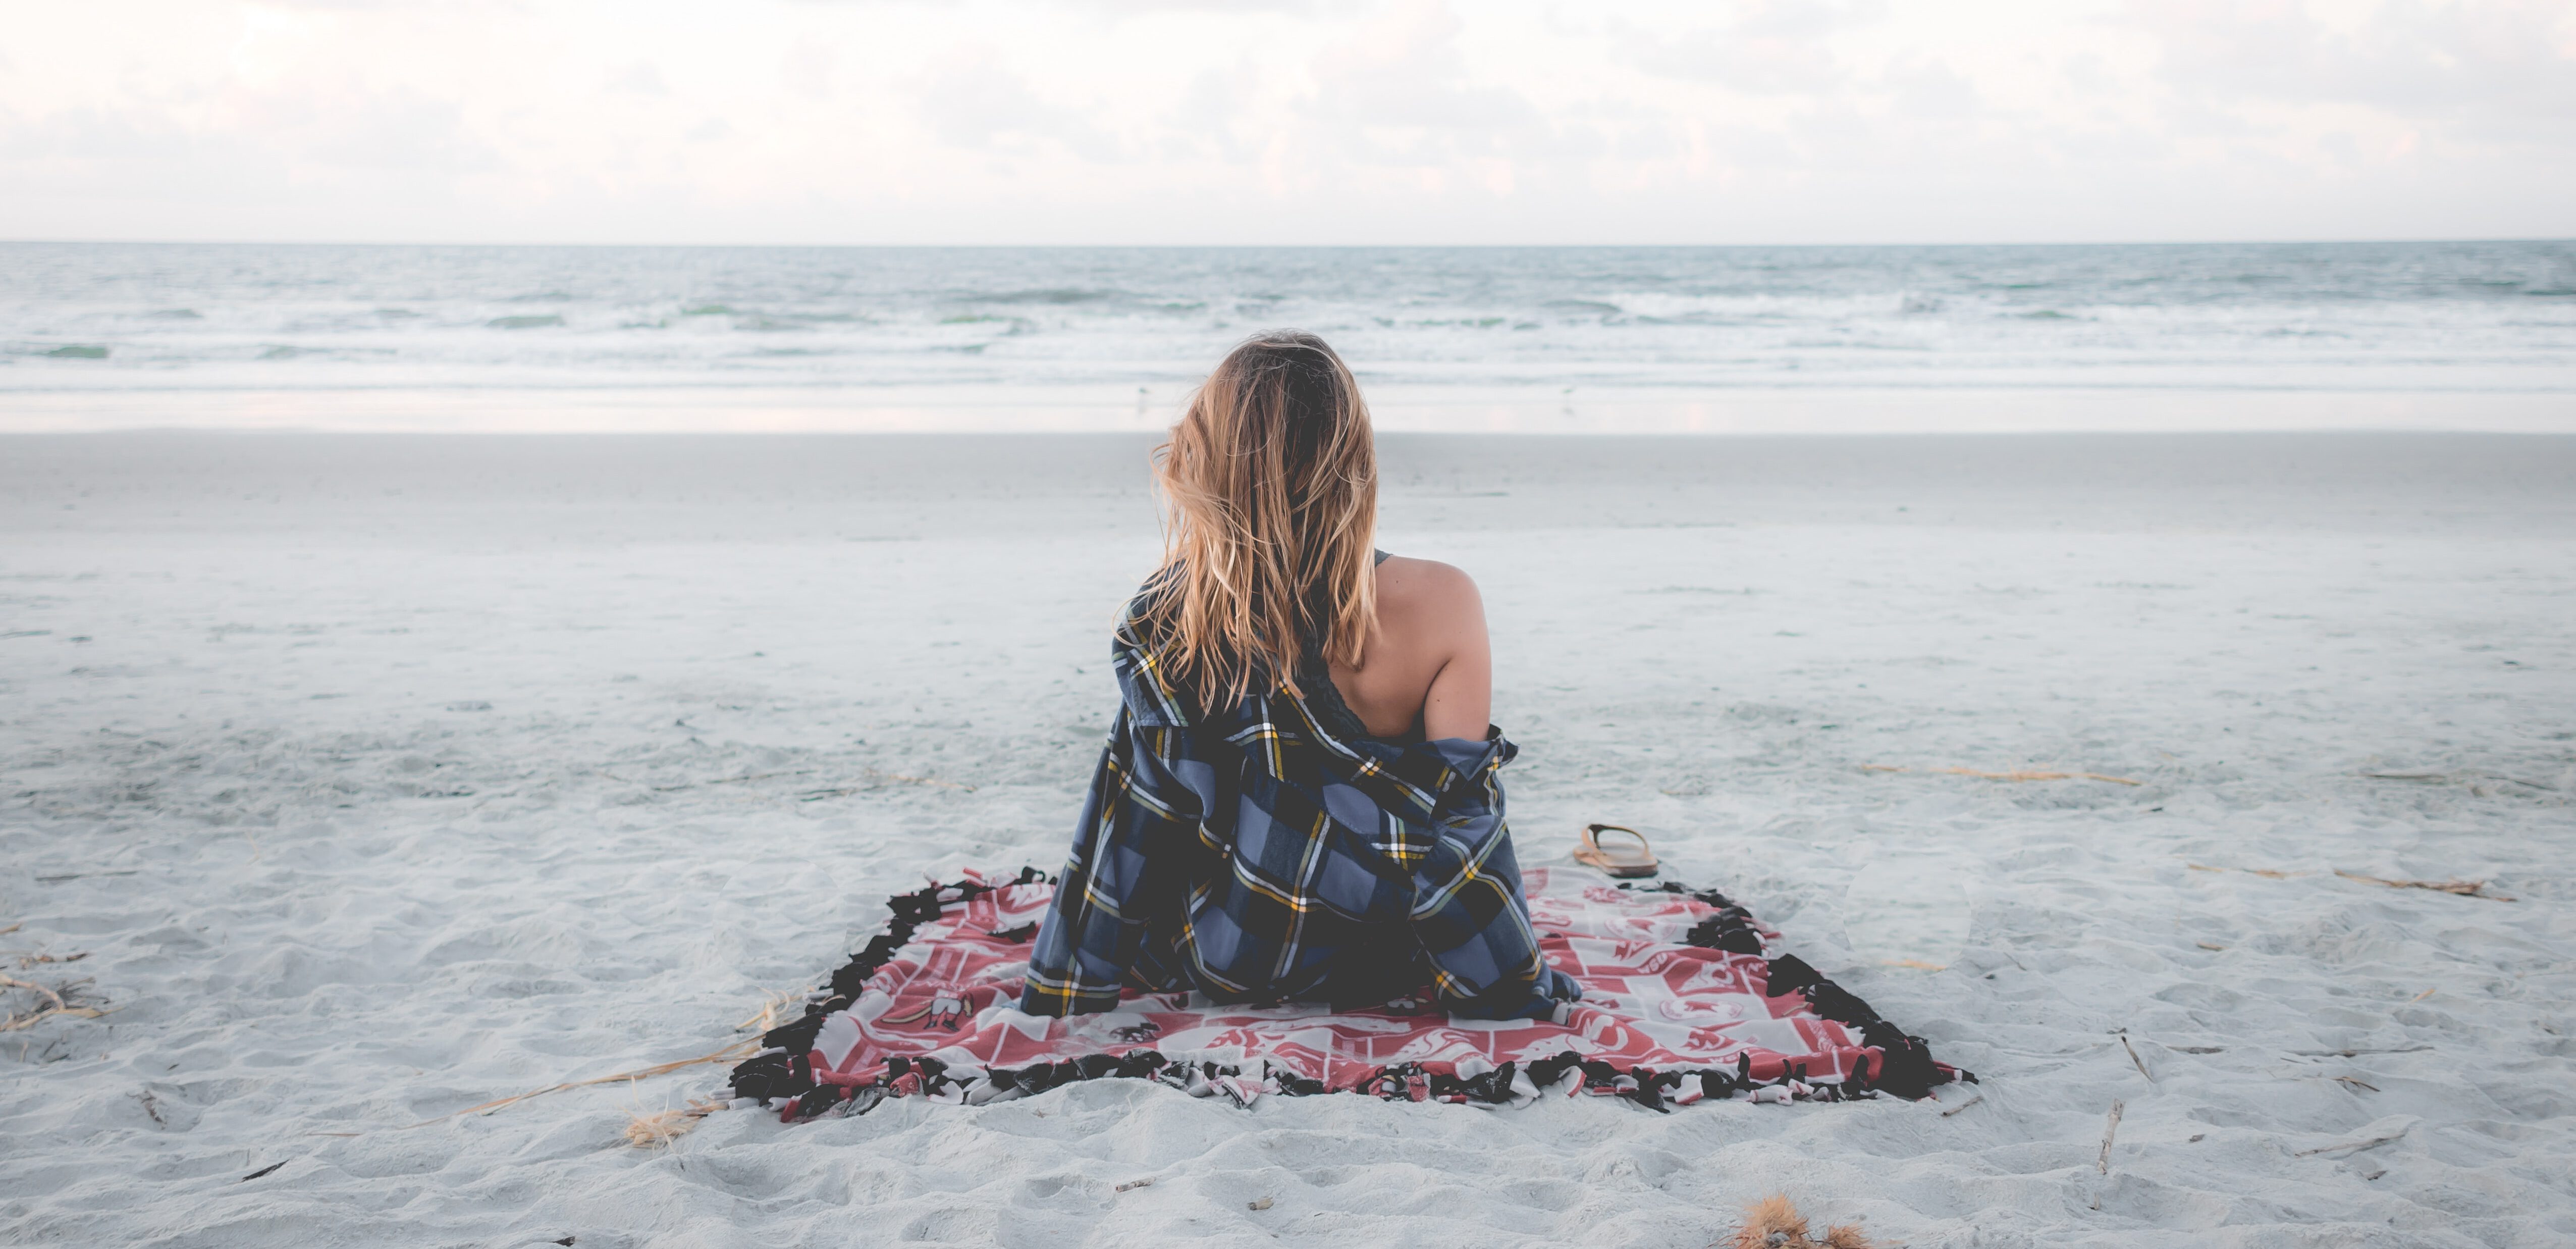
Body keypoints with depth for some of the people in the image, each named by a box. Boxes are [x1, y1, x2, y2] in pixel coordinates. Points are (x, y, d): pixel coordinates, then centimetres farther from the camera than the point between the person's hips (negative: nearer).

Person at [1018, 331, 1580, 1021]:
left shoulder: (1164, 625, -20)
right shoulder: (1440, 605, -24)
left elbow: (1134, 826, -12)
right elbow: (1462, 823, -20)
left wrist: (1060, 993, 3)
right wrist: (1523, 990, -5)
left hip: (1216, 968, 1)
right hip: (1382, 969, 0)